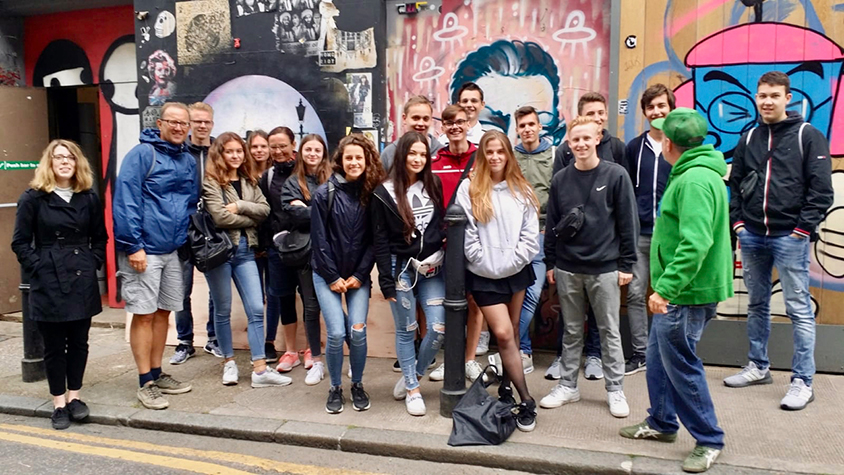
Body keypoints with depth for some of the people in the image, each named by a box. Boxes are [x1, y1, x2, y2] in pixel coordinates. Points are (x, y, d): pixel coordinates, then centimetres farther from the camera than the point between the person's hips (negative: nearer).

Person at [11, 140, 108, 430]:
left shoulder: (88, 198, 7)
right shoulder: (33, 198, -2)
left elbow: (100, 237, 13)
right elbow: (21, 242, -1)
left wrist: (93, 263, 1)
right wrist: (38, 268, -10)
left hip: (83, 281, 3)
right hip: (49, 283, -3)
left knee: (79, 341, 9)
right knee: (54, 345, 6)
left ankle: (74, 396, 24)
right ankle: (59, 402, 18)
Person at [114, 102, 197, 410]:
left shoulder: (189, 161, 12)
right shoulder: (142, 154, -10)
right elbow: (125, 200, -16)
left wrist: (188, 241, 8)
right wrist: (133, 245, -20)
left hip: (172, 250, 7)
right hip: (143, 250, -7)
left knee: (163, 312, 13)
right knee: (144, 315, -1)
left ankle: (157, 374, 26)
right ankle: (146, 384, 9)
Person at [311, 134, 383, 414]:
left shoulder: (372, 194, -2)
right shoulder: (325, 194, -6)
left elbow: (374, 240, -1)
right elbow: (319, 239, -6)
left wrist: (360, 275, -7)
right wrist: (332, 277, -8)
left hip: (358, 276, 1)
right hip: (327, 275, -1)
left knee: (357, 332, -7)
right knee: (336, 333, -9)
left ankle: (357, 385, 18)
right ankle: (335, 388, 14)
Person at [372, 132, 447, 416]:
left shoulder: (434, 186, 8)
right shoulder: (385, 193, -2)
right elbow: (380, 240, -5)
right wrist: (386, 281, -10)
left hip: (432, 269, 3)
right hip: (401, 269, -3)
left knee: (438, 328, -2)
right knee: (406, 330, 6)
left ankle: (411, 376, 21)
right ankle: (412, 389, 22)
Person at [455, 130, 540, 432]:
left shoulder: (521, 190, 5)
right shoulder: (469, 189, -3)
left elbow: (530, 233, 1)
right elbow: (466, 233, -7)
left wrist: (512, 261, -8)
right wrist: (486, 262, -10)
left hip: (516, 271, 3)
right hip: (484, 274, -3)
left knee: (512, 333, 11)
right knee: (503, 334, -9)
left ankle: (506, 387, 29)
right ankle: (526, 400, 0)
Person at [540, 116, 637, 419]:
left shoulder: (616, 175, -4)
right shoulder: (561, 179, 5)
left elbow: (627, 223, -4)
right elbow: (551, 224, 8)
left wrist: (626, 264, -6)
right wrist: (550, 263, 7)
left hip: (605, 268, -3)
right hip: (567, 269, 3)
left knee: (609, 332, 7)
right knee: (571, 331, 13)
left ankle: (615, 390, 20)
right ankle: (568, 386, 24)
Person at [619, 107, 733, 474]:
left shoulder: (695, 180, -20)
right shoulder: (694, 173, 14)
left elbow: (695, 244, -30)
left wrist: (665, 287, -30)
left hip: (685, 293, -10)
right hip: (676, 291, 10)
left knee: (680, 364, 0)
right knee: (659, 358, 18)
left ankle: (709, 440, 15)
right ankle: (661, 423, 33)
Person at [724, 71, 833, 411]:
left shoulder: (808, 136, -2)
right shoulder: (749, 138, 12)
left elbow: (821, 190, -6)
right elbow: (735, 184, 16)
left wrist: (803, 229, -11)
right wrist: (737, 221, 4)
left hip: (790, 237, -5)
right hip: (752, 236, 5)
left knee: (799, 309, -2)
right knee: (757, 304, 14)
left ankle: (802, 382, 5)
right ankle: (758, 367, 26)